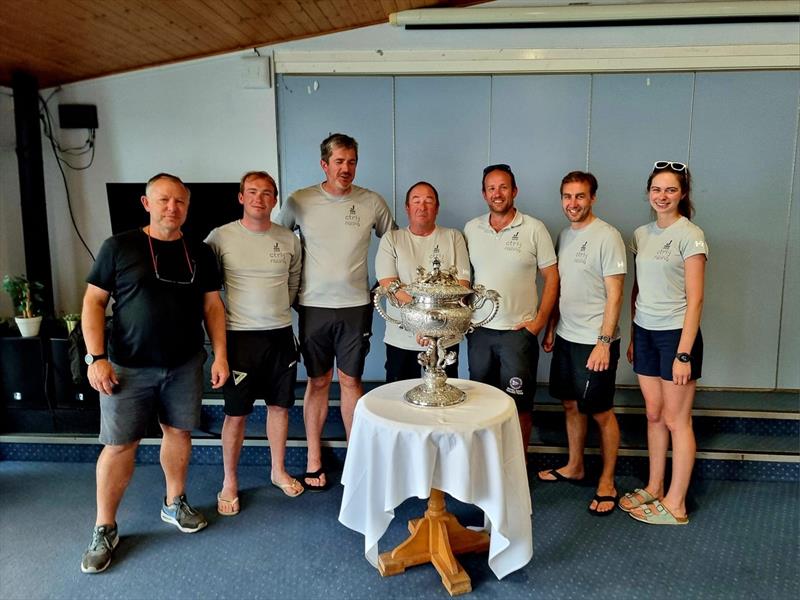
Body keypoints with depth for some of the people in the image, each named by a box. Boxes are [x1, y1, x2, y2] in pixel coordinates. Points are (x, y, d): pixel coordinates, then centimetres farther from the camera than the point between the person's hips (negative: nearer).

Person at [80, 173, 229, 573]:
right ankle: (104, 529, 18)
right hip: (129, 367, -3)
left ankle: (174, 503, 35)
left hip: (185, 365, 3)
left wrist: (220, 355, 0)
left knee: (179, 432, 13)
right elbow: (93, 302, -4)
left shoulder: (200, 253, 4)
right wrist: (97, 357, -11)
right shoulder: (119, 247, -5)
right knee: (119, 445, 1)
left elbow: (212, 306, 7)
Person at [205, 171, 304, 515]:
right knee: (236, 413, 4)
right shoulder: (221, 237, -7)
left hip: (280, 335, 3)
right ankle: (230, 483, 21)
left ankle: (278, 471, 32)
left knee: (279, 405, 14)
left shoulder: (289, 240, 3)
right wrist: (224, 318, 0)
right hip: (240, 336, -3)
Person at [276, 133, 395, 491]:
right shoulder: (298, 202, -3)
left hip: (356, 305, 0)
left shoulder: (372, 202, -1)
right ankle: (314, 459, 22)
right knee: (318, 381, 9)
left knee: (351, 380, 8)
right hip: (314, 306, 0)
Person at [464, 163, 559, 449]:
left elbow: (551, 277, -2)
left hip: (519, 331, -3)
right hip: (479, 330, 4)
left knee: (519, 405, 4)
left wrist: (539, 321, -8)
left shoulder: (534, 229, -5)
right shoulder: (471, 229, 5)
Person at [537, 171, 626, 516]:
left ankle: (607, 483, 19)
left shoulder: (607, 237, -13)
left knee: (601, 413, 4)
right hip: (566, 337, 7)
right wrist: (551, 329, 14)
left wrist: (604, 342, -19)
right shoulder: (564, 235, 10)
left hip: (595, 341, -7)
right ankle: (574, 467, 34)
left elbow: (614, 295, -15)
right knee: (570, 404, 17)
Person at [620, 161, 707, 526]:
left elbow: (694, 300, -14)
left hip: (676, 334, -6)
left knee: (676, 420, 2)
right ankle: (654, 489, 28)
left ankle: (675, 506, 14)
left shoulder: (690, 236, -10)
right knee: (653, 415, 14)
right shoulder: (642, 234, 9)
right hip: (645, 333, 6)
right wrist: (633, 336, 13)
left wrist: (683, 353, -17)